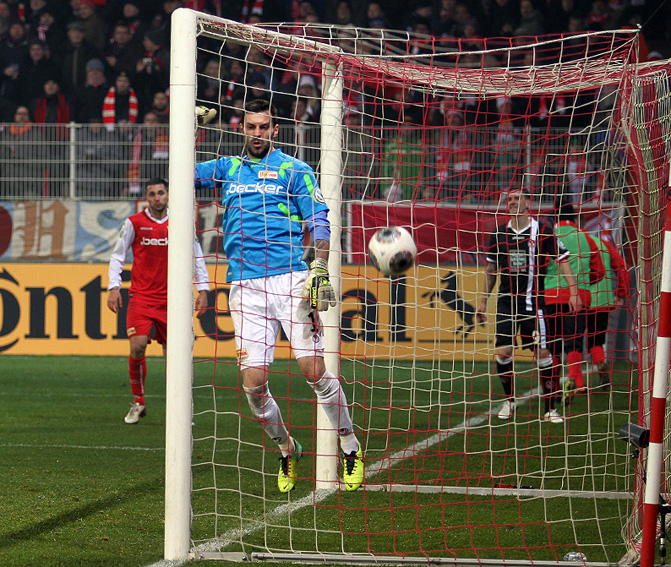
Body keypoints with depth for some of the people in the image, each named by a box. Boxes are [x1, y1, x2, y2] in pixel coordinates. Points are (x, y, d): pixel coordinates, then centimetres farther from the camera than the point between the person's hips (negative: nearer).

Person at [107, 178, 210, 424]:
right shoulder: (134, 223, 0)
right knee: (137, 346, -15)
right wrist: (113, 287, -4)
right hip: (141, 295, -1)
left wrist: (203, 290, 6)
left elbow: (197, 256, 12)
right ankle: (138, 403, 2)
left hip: (171, 298, 1)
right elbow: (118, 256, 6)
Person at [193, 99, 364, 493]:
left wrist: (320, 272, -10)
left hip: (289, 279, -3)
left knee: (314, 369, -10)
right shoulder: (227, 169, 18)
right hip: (246, 287, 3)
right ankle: (288, 450, 18)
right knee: (253, 382, -4)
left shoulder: (295, 171, 8)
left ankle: (351, 449, 5)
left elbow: (319, 223, 3)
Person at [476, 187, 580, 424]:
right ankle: (510, 400, 15)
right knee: (503, 353, -6)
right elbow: (491, 269, 17)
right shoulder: (499, 234, 8)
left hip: (534, 302, -3)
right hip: (506, 302, 3)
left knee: (543, 354, -6)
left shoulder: (542, 232, -3)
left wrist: (573, 291, -13)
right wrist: (483, 301, 17)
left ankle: (550, 408, 2)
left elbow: (562, 260, -2)